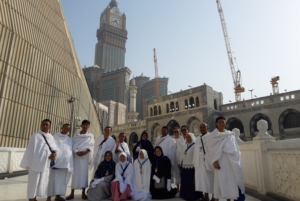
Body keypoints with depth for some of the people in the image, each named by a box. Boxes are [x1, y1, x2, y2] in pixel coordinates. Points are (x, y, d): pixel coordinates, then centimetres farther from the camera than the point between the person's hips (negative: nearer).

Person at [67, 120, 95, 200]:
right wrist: (76, 152, -16)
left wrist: (85, 152, -18)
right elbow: (73, 144, 1)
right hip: (77, 155, 0)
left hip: (86, 156, 0)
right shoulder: (76, 135, 9)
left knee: (84, 173, 0)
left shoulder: (91, 136, 8)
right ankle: (72, 193, 6)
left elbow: (91, 145, -2)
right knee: (75, 173, -1)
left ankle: (83, 193, 8)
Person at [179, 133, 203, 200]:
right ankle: (186, 195, 24)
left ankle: (193, 196, 10)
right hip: (184, 167, 7)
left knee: (192, 183, 0)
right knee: (185, 183, 13)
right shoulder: (185, 146, 15)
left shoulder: (195, 146, -8)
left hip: (192, 167, -7)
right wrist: (180, 164, 17)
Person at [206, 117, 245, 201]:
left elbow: (235, 148, 11)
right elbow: (210, 149, -4)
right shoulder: (213, 135, 1)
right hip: (220, 161, -3)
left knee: (230, 180, 4)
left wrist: (236, 161, 4)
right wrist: (214, 161, -14)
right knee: (219, 181, -3)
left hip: (231, 161, 3)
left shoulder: (230, 135, 11)